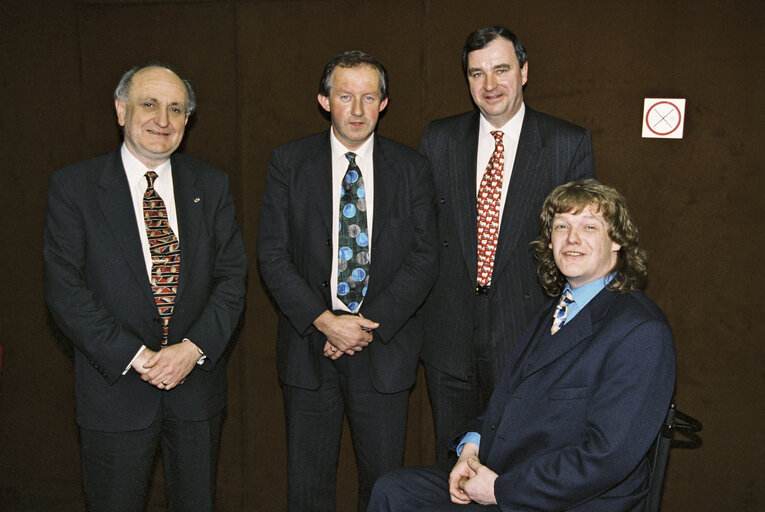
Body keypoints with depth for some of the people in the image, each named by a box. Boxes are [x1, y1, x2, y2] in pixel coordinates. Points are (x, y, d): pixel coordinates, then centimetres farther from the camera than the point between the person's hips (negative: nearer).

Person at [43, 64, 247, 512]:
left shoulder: (211, 185, 3)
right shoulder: (73, 186, -5)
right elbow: (65, 291, -10)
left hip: (198, 379, 3)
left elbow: (233, 277, 0)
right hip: (115, 387, -2)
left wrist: (193, 348, -14)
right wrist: (135, 357, -17)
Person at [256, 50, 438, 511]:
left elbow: (425, 257, -2)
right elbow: (272, 254, -3)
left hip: (385, 348, 0)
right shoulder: (289, 163, 1)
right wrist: (323, 320, -15)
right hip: (309, 347, 0)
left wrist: (371, 325, -12)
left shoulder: (412, 169, 2)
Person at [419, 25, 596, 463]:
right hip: (449, 334, 2)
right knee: (452, 457, 15)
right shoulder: (439, 139, 5)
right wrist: (416, 315, 4)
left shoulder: (569, 144, -2)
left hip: (528, 332, -2)